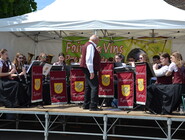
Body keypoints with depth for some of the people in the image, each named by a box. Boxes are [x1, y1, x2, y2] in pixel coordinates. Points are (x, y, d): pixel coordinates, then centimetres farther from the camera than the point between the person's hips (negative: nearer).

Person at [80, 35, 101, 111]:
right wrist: (91, 72, -23)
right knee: (94, 87, -11)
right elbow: (89, 59, -22)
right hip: (90, 70, -11)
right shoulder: (90, 46, -15)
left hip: (88, 70, 11)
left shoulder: (87, 45, 17)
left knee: (88, 87, 15)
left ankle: (86, 105, 22)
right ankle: (93, 106, -12)